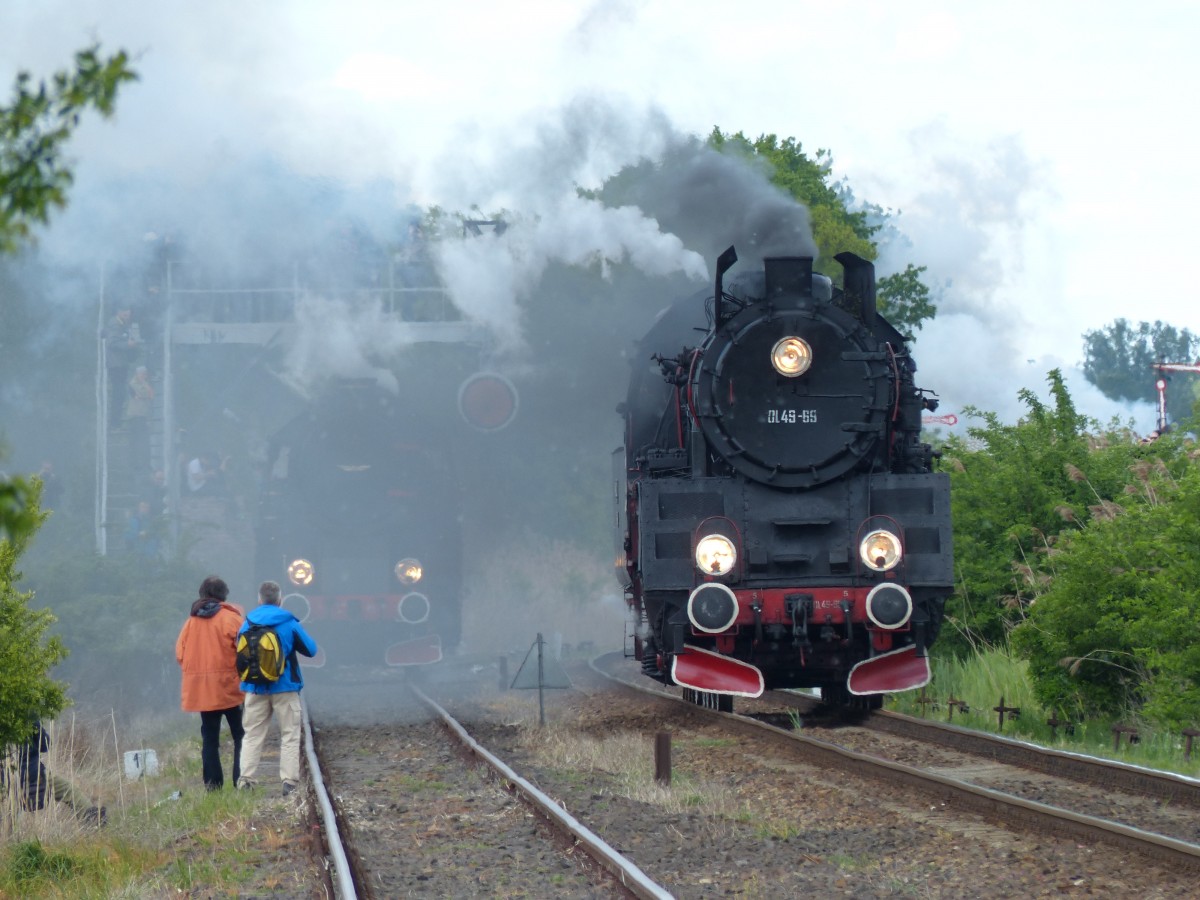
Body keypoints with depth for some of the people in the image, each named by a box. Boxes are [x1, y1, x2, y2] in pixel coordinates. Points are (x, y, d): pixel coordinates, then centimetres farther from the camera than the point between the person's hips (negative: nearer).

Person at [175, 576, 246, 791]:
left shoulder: (191, 621, 7)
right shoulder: (230, 618, -7)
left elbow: (180, 653, 6)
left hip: (200, 690, 4)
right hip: (229, 689, -4)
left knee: (209, 738, 8)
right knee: (241, 736, 4)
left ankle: (212, 784, 4)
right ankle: (241, 781, -3)